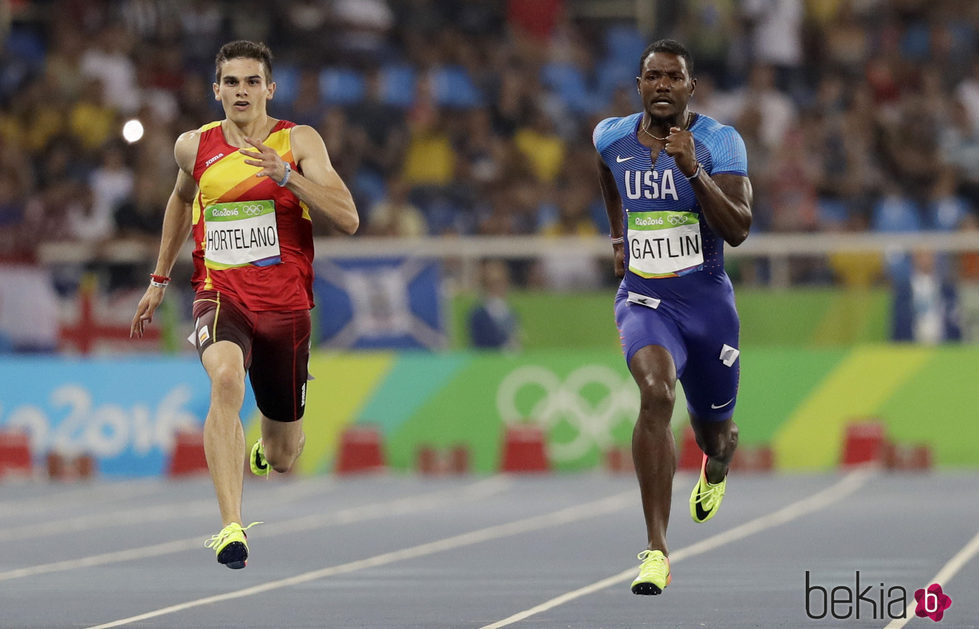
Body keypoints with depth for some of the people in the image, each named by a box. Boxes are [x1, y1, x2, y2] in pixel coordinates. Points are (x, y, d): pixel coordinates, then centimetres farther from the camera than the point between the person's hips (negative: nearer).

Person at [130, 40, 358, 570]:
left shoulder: (298, 142, -4)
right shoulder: (194, 147, 4)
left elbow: (348, 220, -14)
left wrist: (284, 173, -26)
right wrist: (159, 278, 30)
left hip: (285, 306, 0)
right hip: (220, 298, 0)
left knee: (282, 457, 11)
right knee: (226, 379, -36)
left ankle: (266, 450, 52)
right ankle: (231, 527, -40)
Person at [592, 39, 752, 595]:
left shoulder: (720, 142, -10)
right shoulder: (611, 139, 0)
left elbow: (739, 230, -21)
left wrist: (693, 171, -31)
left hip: (708, 302, 0)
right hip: (644, 299, 0)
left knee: (715, 432, 17)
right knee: (655, 392, -30)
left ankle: (716, 468, 61)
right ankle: (657, 550, -32)